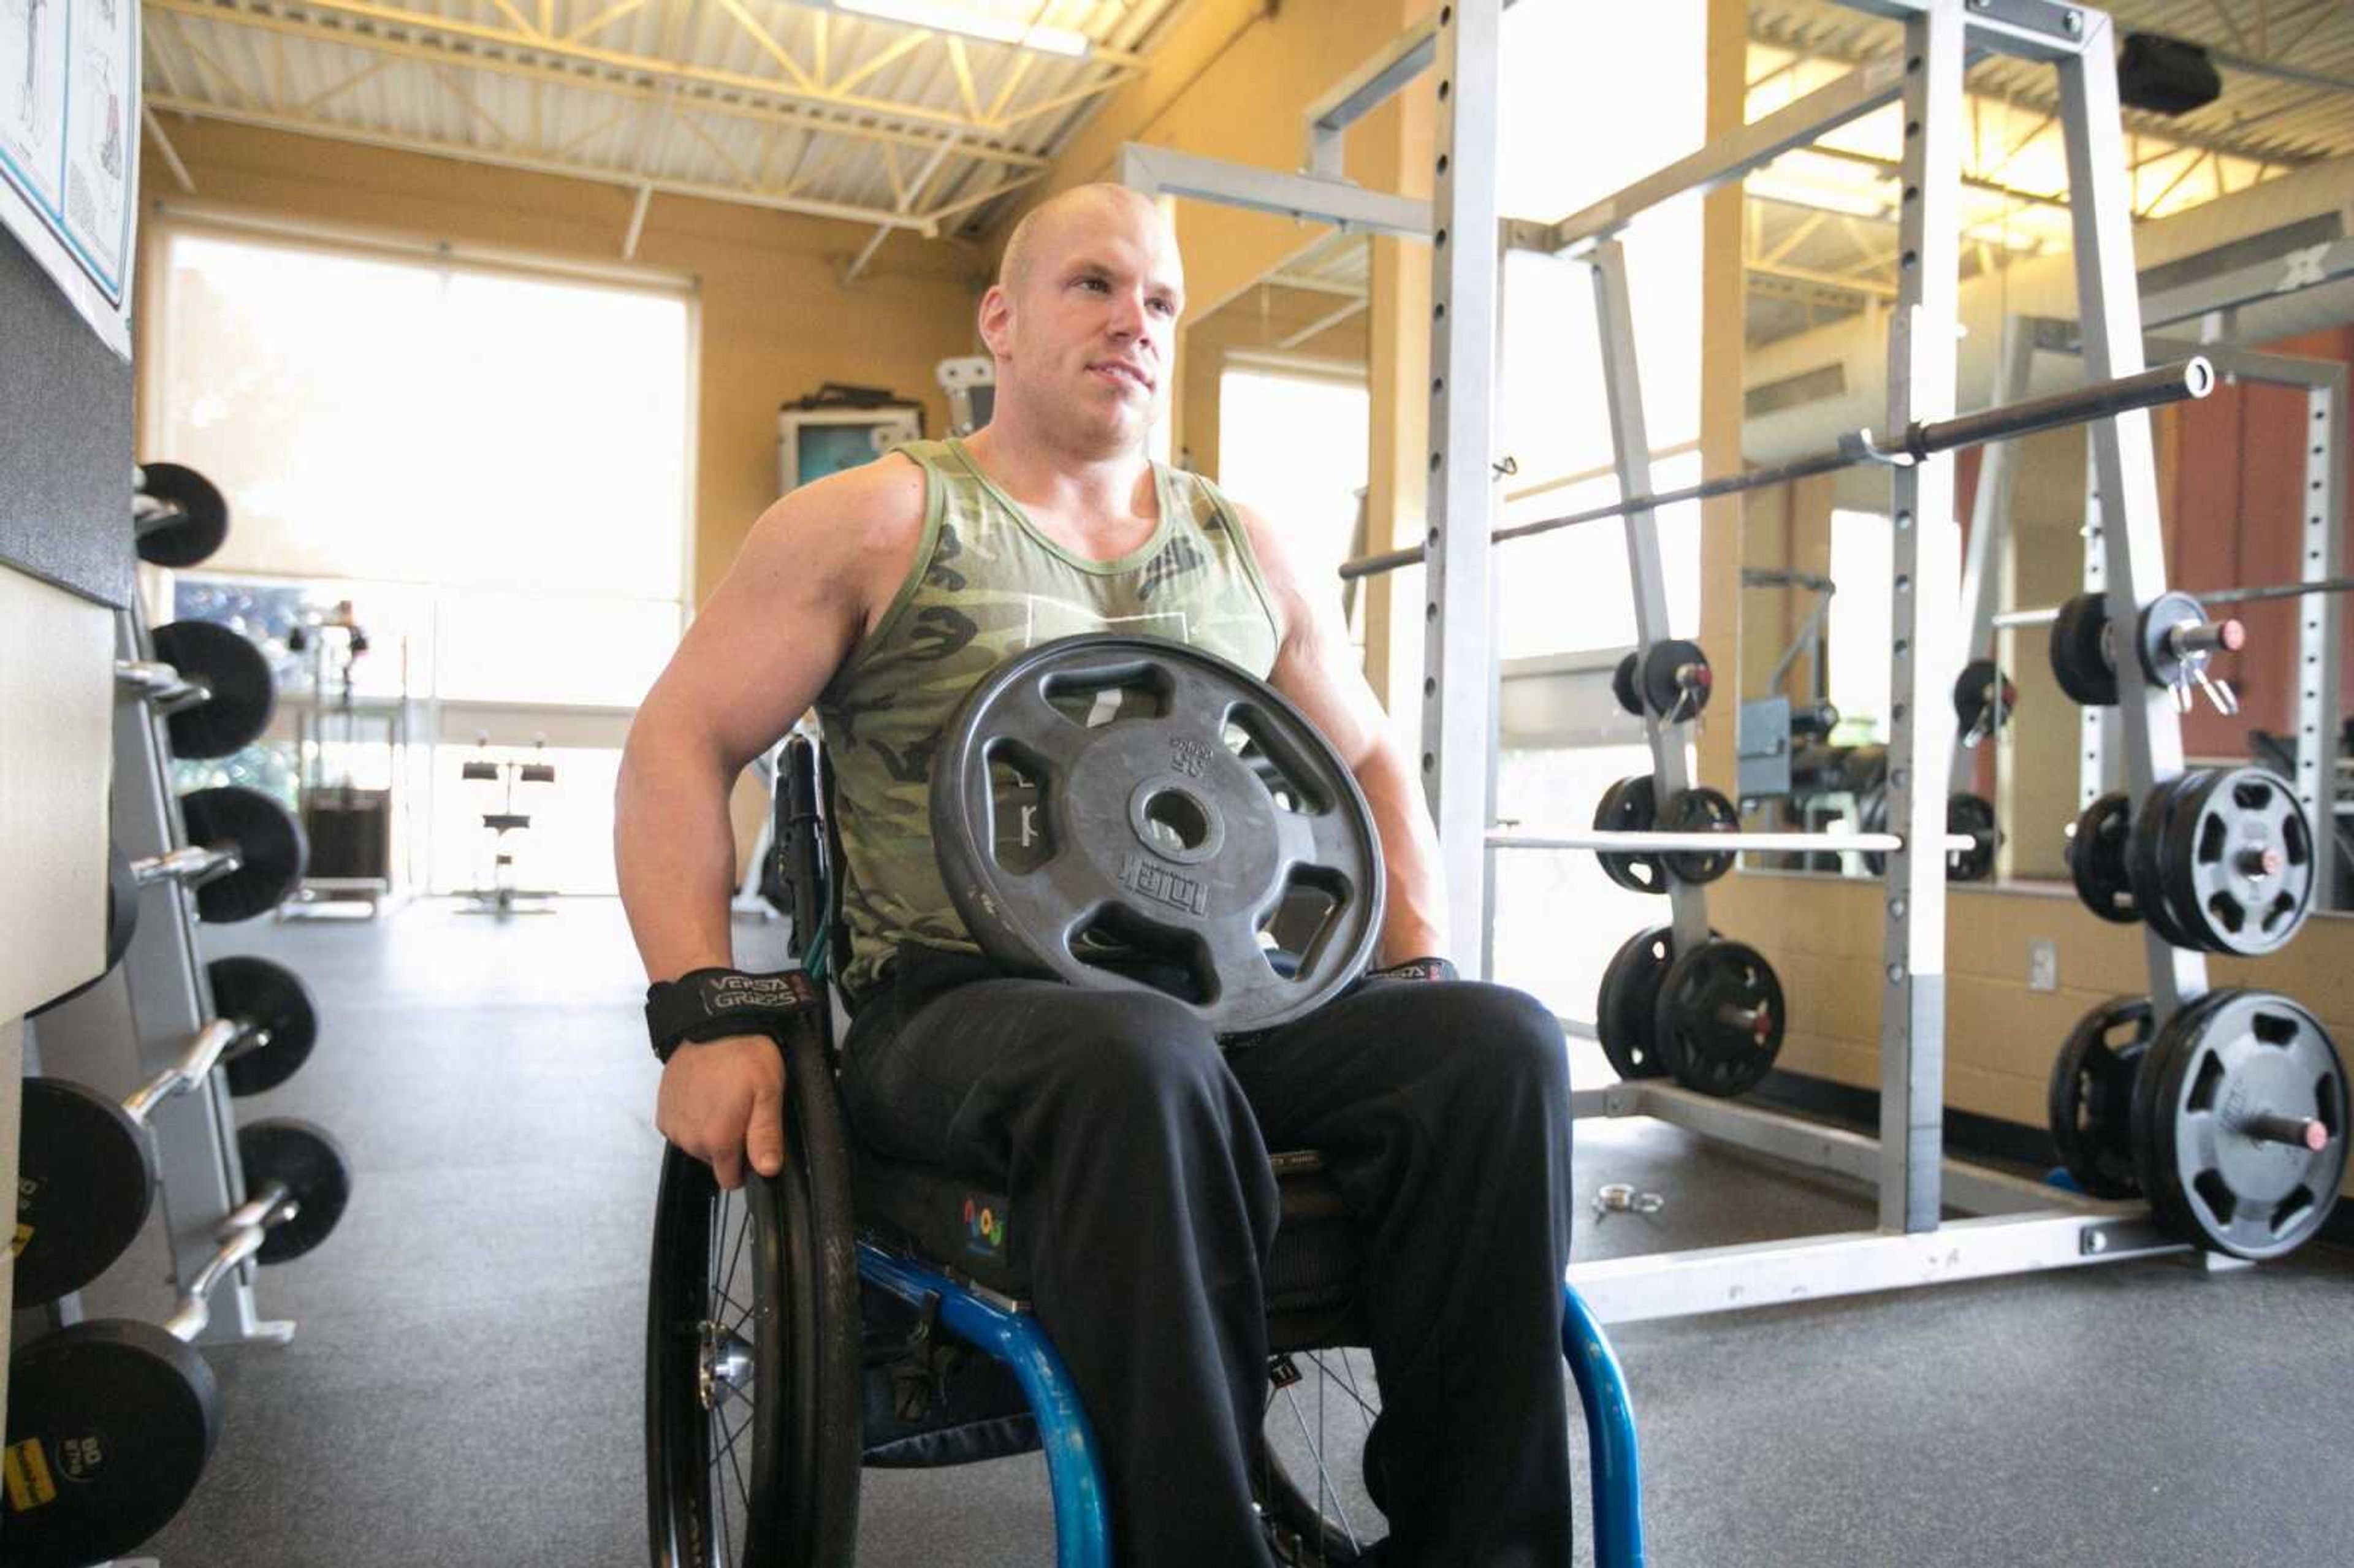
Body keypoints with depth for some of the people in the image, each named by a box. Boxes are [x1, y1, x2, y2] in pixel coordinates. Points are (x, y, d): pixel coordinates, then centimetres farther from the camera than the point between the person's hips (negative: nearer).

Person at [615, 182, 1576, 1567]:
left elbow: (1370, 763, 24)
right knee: (1142, 1063, -38)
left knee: (1499, 1047, -22)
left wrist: (1421, 968, 7)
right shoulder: (880, 521, 6)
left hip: (1226, 1000, 5)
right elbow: (680, 744, 2)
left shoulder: (1250, 552, 19)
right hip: (956, 1010, -4)